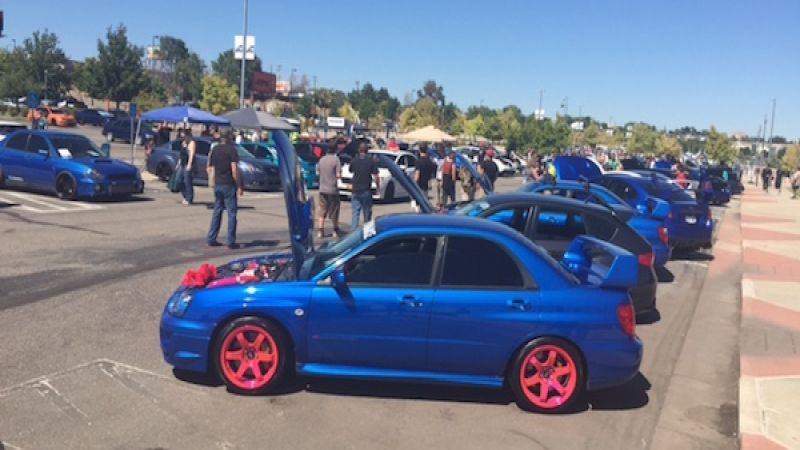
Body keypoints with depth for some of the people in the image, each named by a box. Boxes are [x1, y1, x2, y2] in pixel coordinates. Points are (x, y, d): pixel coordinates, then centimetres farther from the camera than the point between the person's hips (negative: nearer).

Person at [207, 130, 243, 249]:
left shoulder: (214, 149, 9)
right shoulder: (231, 150, -10)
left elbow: (210, 166, 12)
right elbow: (234, 170, -16)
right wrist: (239, 186, -11)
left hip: (217, 185, 6)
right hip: (229, 185, -6)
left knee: (217, 211, 14)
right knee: (231, 213, -1)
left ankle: (211, 239, 14)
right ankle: (231, 242, -1)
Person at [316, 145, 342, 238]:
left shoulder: (321, 159, 4)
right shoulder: (336, 160, -12)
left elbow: (317, 173, 9)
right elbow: (338, 175, -16)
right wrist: (339, 175, 5)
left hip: (322, 189, 4)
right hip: (332, 189, -4)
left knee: (322, 210, 9)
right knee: (334, 210, 9)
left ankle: (320, 230, 3)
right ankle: (336, 230, 20)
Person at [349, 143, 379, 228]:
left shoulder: (354, 160, -1)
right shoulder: (371, 161, -8)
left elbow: (350, 171, 17)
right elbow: (376, 176, -10)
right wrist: (378, 187, 4)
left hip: (356, 190, 2)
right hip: (366, 191, -2)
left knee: (355, 212, 3)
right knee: (367, 213, 11)